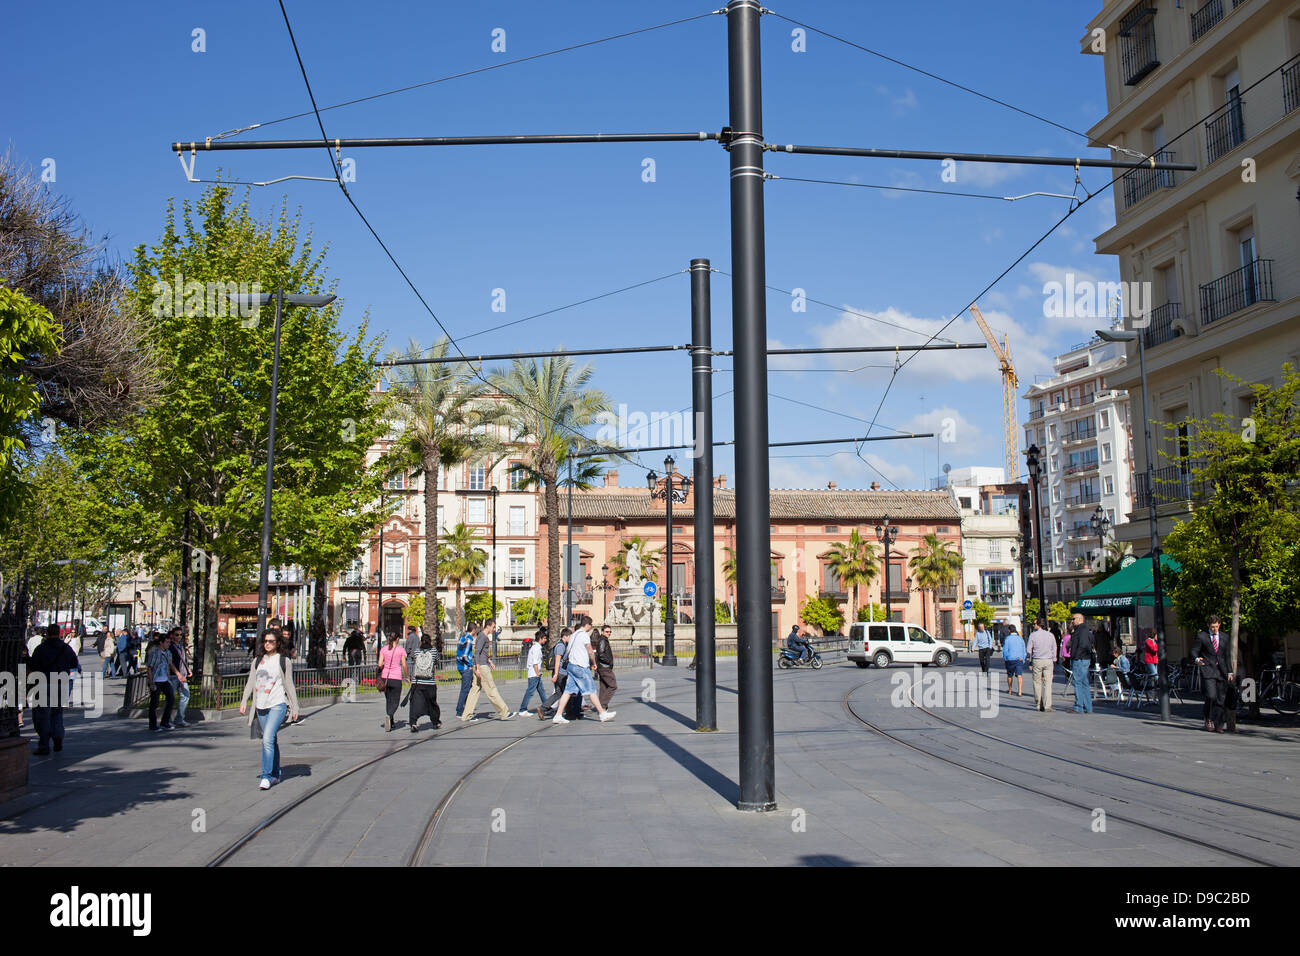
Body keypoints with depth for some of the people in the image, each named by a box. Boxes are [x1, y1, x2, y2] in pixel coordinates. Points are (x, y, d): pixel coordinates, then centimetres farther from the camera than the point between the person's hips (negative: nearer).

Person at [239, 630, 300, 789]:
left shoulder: (284, 661, 1)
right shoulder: (257, 661, 12)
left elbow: (289, 685, 3)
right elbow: (251, 682, 13)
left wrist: (294, 707, 3)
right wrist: (244, 701, 1)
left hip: (277, 705, -5)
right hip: (261, 706, 5)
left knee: (268, 739, -17)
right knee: (271, 740, 13)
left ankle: (266, 777, -17)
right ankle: (275, 774, 23)